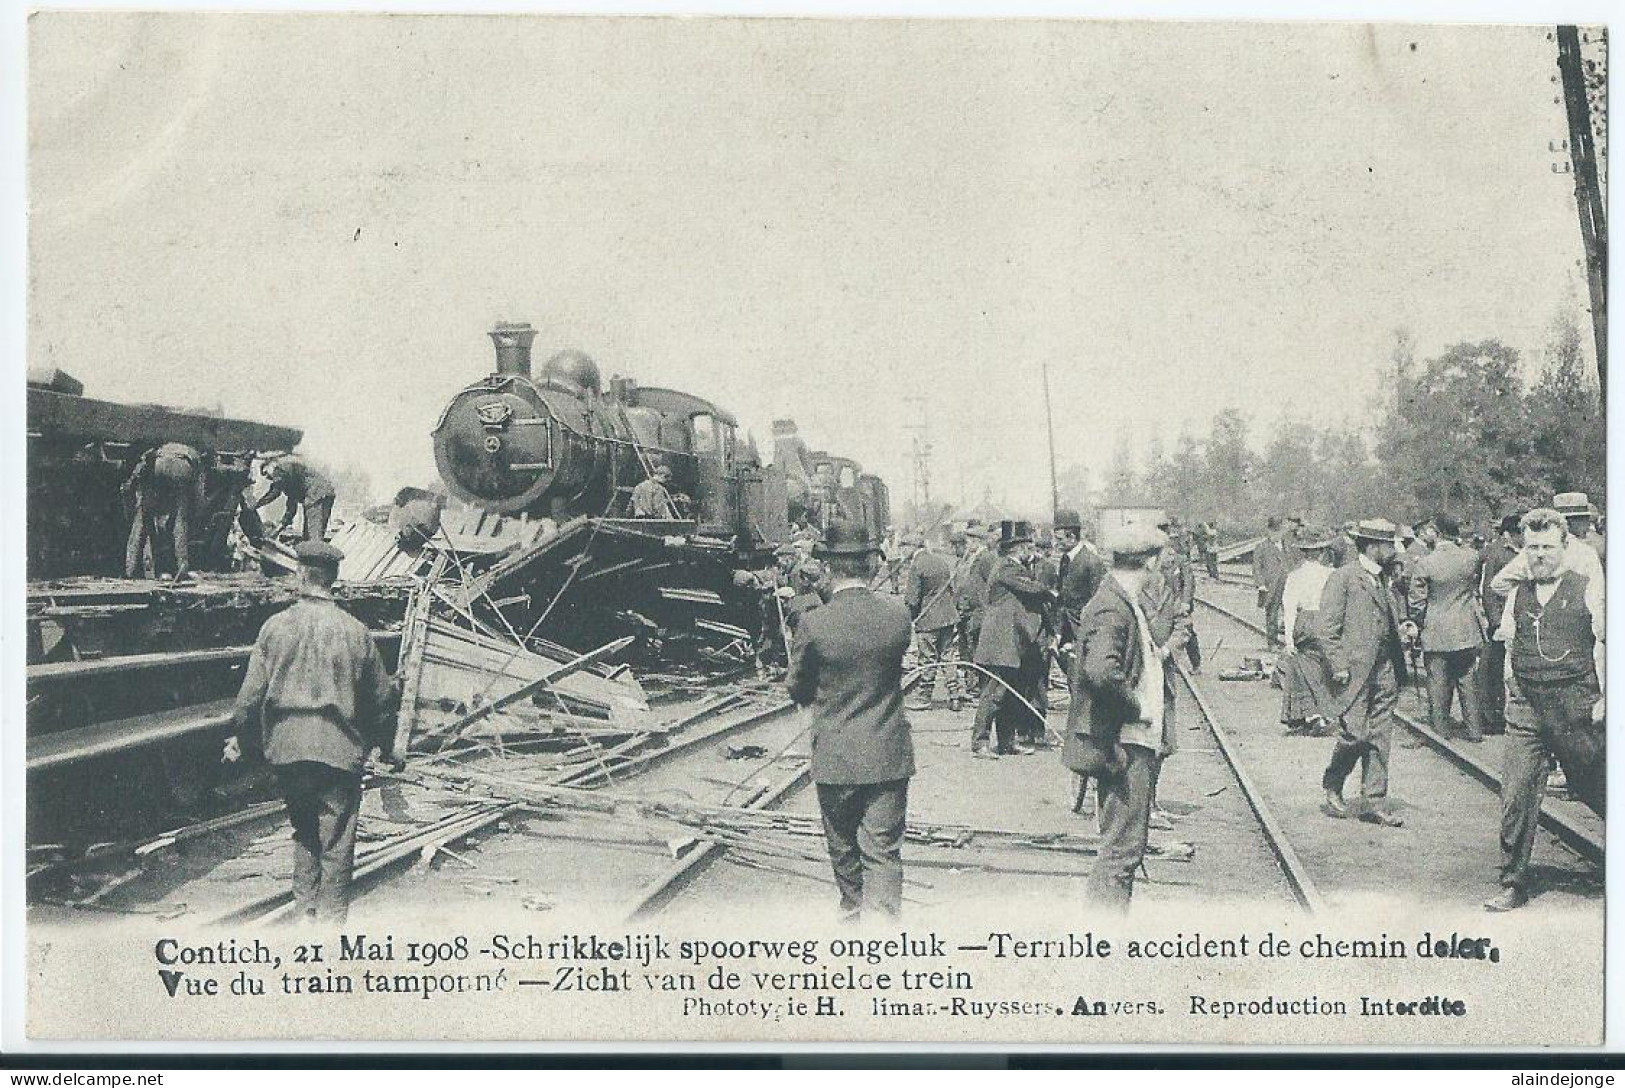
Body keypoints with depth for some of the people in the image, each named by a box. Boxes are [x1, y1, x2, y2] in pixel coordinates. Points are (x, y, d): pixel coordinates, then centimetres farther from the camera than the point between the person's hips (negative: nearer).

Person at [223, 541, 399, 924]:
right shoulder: (354, 631, -2)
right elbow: (381, 697, 5)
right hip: (339, 749, -2)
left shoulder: (277, 626, -3)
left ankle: (305, 907, 23)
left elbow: (252, 692, -1)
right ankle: (331, 918, 7)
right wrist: (388, 747, 20)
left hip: (287, 748, 2)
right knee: (336, 839, 5)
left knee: (304, 831, 19)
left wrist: (241, 740, 15)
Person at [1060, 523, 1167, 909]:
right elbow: (1101, 671, -34)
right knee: (1122, 847, -7)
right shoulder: (1112, 608, -19)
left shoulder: (1126, 602, 14)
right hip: (1122, 745, -11)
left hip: (1133, 743, 11)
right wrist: (1137, 708, -22)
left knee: (1123, 845, 17)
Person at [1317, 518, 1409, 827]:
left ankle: (1372, 801, 12)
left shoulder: (1385, 579, 17)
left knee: (1379, 738, 6)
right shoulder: (1342, 578, -7)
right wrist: (1339, 667, -15)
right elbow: (1328, 627, -11)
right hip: (1354, 670, -7)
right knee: (1355, 733, -9)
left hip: (1385, 670, 7)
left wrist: (1402, 628, 6)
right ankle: (1332, 787, 14)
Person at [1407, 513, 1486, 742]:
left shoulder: (1423, 564, -14)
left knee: (1439, 685, 6)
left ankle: (1440, 733, 12)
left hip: (1436, 634, -3)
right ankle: (1474, 731, 18)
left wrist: (1419, 624, 9)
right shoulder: (1471, 556, -4)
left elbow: (1417, 603, -9)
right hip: (1467, 632, 3)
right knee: (1468, 681, 13)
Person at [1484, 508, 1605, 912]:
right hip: (1527, 710, 4)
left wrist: (1606, 698, -11)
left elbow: (1604, 647, -5)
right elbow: (1505, 642, 22)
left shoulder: (1588, 590, -1)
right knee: (1516, 795, -2)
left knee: (1595, 789, 8)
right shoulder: (1518, 596, 13)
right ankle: (1513, 884, 6)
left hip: (1577, 710, -3)